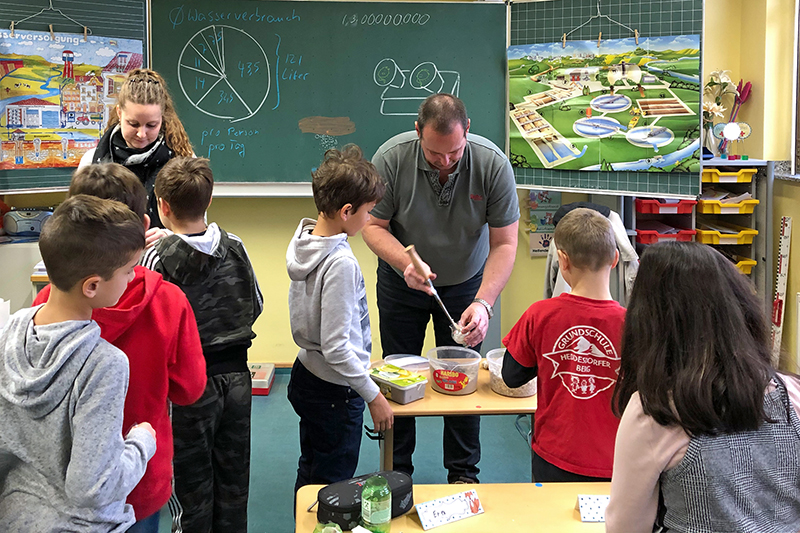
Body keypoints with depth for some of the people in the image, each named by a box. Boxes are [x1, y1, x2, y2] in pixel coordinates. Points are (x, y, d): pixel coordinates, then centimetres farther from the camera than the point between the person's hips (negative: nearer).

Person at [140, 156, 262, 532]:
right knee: (234, 473, 18)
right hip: (236, 374, 4)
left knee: (194, 478, 12)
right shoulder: (235, 246, -5)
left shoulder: (159, 257, -17)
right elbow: (256, 305, 4)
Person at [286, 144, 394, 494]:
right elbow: (335, 347, -27)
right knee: (332, 482, 9)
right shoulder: (341, 263, -27)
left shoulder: (304, 241, -1)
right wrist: (374, 396, -17)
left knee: (310, 472, 25)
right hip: (335, 392, -9)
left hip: (305, 373, 9)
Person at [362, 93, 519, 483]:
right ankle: (396, 471, 28)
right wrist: (404, 261, -35)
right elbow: (373, 225, -16)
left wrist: (483, 303, -33)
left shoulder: (493, 163, -25)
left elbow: (505, 243, -21)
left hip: (465, 282, 0)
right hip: (401, 281, 1)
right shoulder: (391, 158, -25)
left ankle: (463, 474, 25)